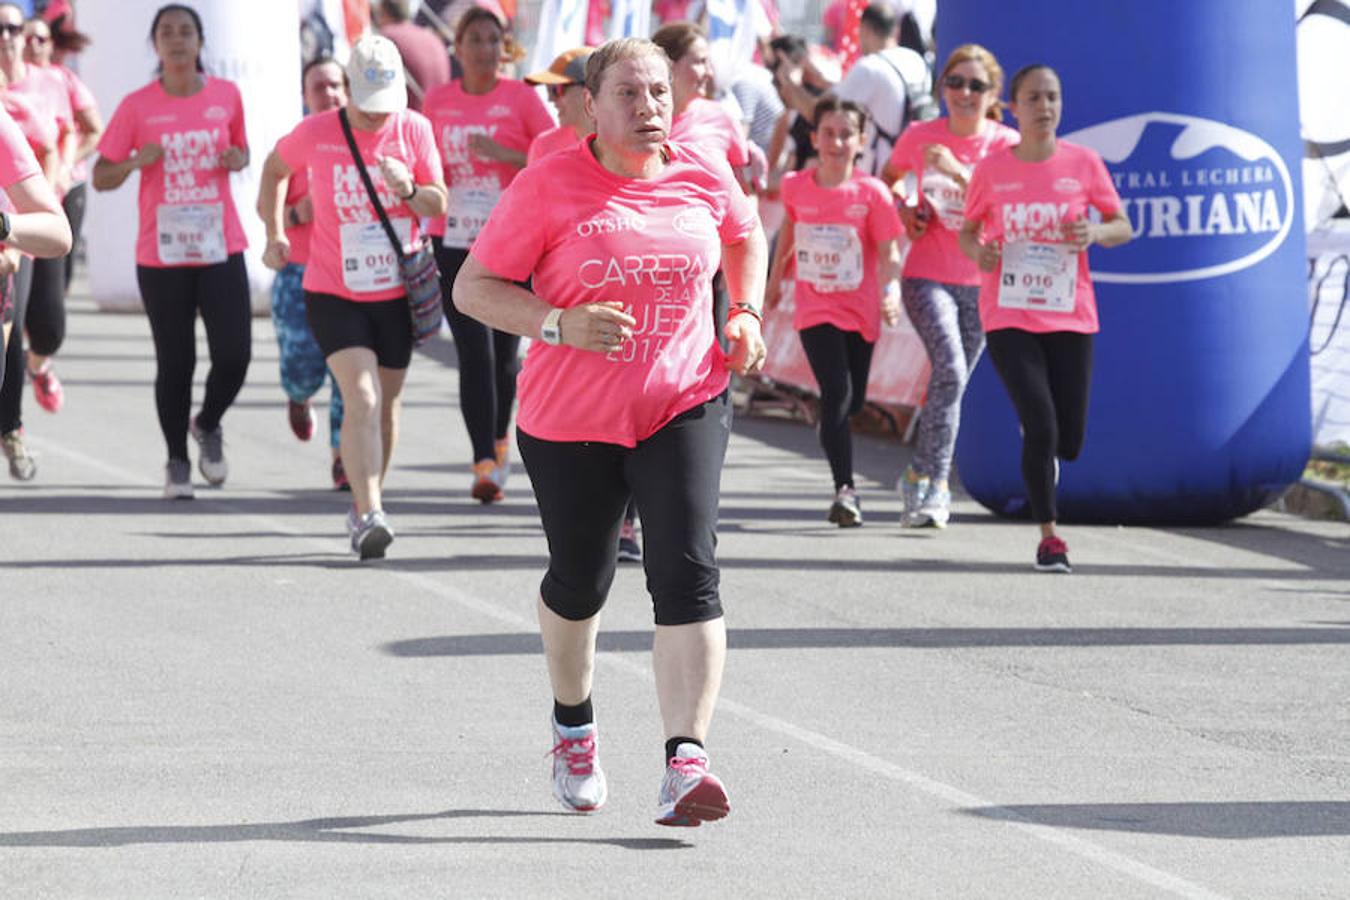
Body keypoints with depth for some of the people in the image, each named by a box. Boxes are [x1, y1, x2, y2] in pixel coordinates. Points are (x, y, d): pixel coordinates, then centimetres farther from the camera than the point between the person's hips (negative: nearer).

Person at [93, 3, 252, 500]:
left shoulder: (226, 96, 4)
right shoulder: (137, 106, -1)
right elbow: (101, 177, 2)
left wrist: (238, 160, -3)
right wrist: (136, 162, -17)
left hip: (221, 249, 1)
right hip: (161, 255, -1)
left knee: (234, 356, -6)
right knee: (174, 362, 2)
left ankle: (208, 426, 24)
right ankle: (177, 461, 19)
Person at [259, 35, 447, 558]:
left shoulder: (414, 129, -3)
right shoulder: (316, 134, -8)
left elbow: (440, 207, 0)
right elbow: (275, 168, 13)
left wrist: (410, 189, -21)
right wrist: (275, 234, 7)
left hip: (397, 293, 3)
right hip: (333, 293, -3)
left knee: (386, 403, 11)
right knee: (362, 398, -19)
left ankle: (364, 507, 30)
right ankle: (370, 516, -27)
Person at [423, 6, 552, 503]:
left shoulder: (521, 97, -1)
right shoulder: (438, 101, 7)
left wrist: (503, 155, -18)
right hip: (454, 243, 1)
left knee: (505, 349, 9)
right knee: (474, 350, -10)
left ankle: (500, 439, 34)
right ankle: (485, 463, -13)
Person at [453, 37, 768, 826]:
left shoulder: (704, 175, 1)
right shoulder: (549, 186, -10)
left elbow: (746, 236, 23)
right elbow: (474, 288, -8)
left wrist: (746, 314, 6)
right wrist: (560, 325, -23)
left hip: (684, 406, 1)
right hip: (570, 419, -1)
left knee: (688, 572, -18)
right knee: (580, 583, 15)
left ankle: (686, 763, -24)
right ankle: (574, 727, 46)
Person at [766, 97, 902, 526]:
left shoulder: (871, 192, -10)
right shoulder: (796, 188, -3)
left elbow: (888, 251, -12)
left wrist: (891, 290, -30)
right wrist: (775, 277, 26)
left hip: (859, 309, 1)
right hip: (815, 309, -1)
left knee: (853, 400, 13)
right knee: (837, 390, -19)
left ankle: (829, 429, 50)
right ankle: (845, 489, -21)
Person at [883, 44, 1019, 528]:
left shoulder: (1006, 144, -3)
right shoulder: (921, 137, 0)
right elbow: (888, 178, 20)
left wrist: (958, 173, -28)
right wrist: (902, 210, 0)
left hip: (981, 283, 2)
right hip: (926, 277, -2)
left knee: (952, 379, 8)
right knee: (950, 367, -22)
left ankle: (921, 478, 24)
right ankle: (934, 483, -20)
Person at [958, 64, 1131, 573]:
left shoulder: (1083, 163, 1)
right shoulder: (991, 171, 1)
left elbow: (1122, 227, 7)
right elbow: (967, 231, 13)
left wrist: (1097, 233, -16)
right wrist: (977, 251, -10)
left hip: (1070, 317, 2)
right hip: (1008, 318, -2)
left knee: (1069, 442, 2)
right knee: (1041, 427, -16)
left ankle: (1041, 459, 40)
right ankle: (1048, 536, -2)